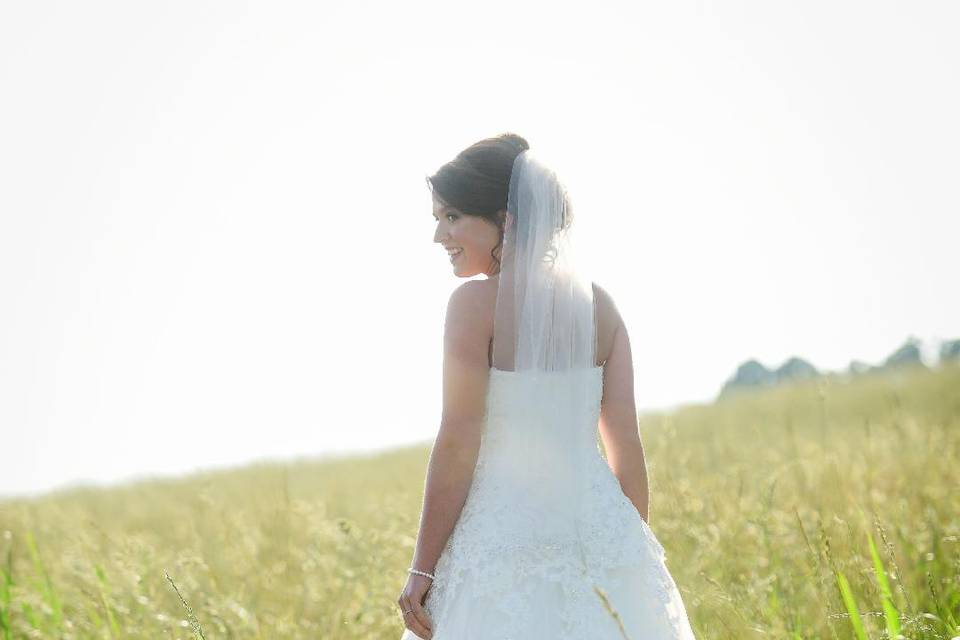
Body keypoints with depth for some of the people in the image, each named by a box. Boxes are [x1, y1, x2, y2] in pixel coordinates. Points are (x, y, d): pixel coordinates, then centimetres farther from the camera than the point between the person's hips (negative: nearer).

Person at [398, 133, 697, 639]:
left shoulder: (476, 302, -9)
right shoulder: (598, 304, 6)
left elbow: (459, 441, -12)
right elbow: (626, 444, 6)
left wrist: (423, 568, -7)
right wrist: (636, 557, 15)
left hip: (506, 533, -5)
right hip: (599, 534, 5)